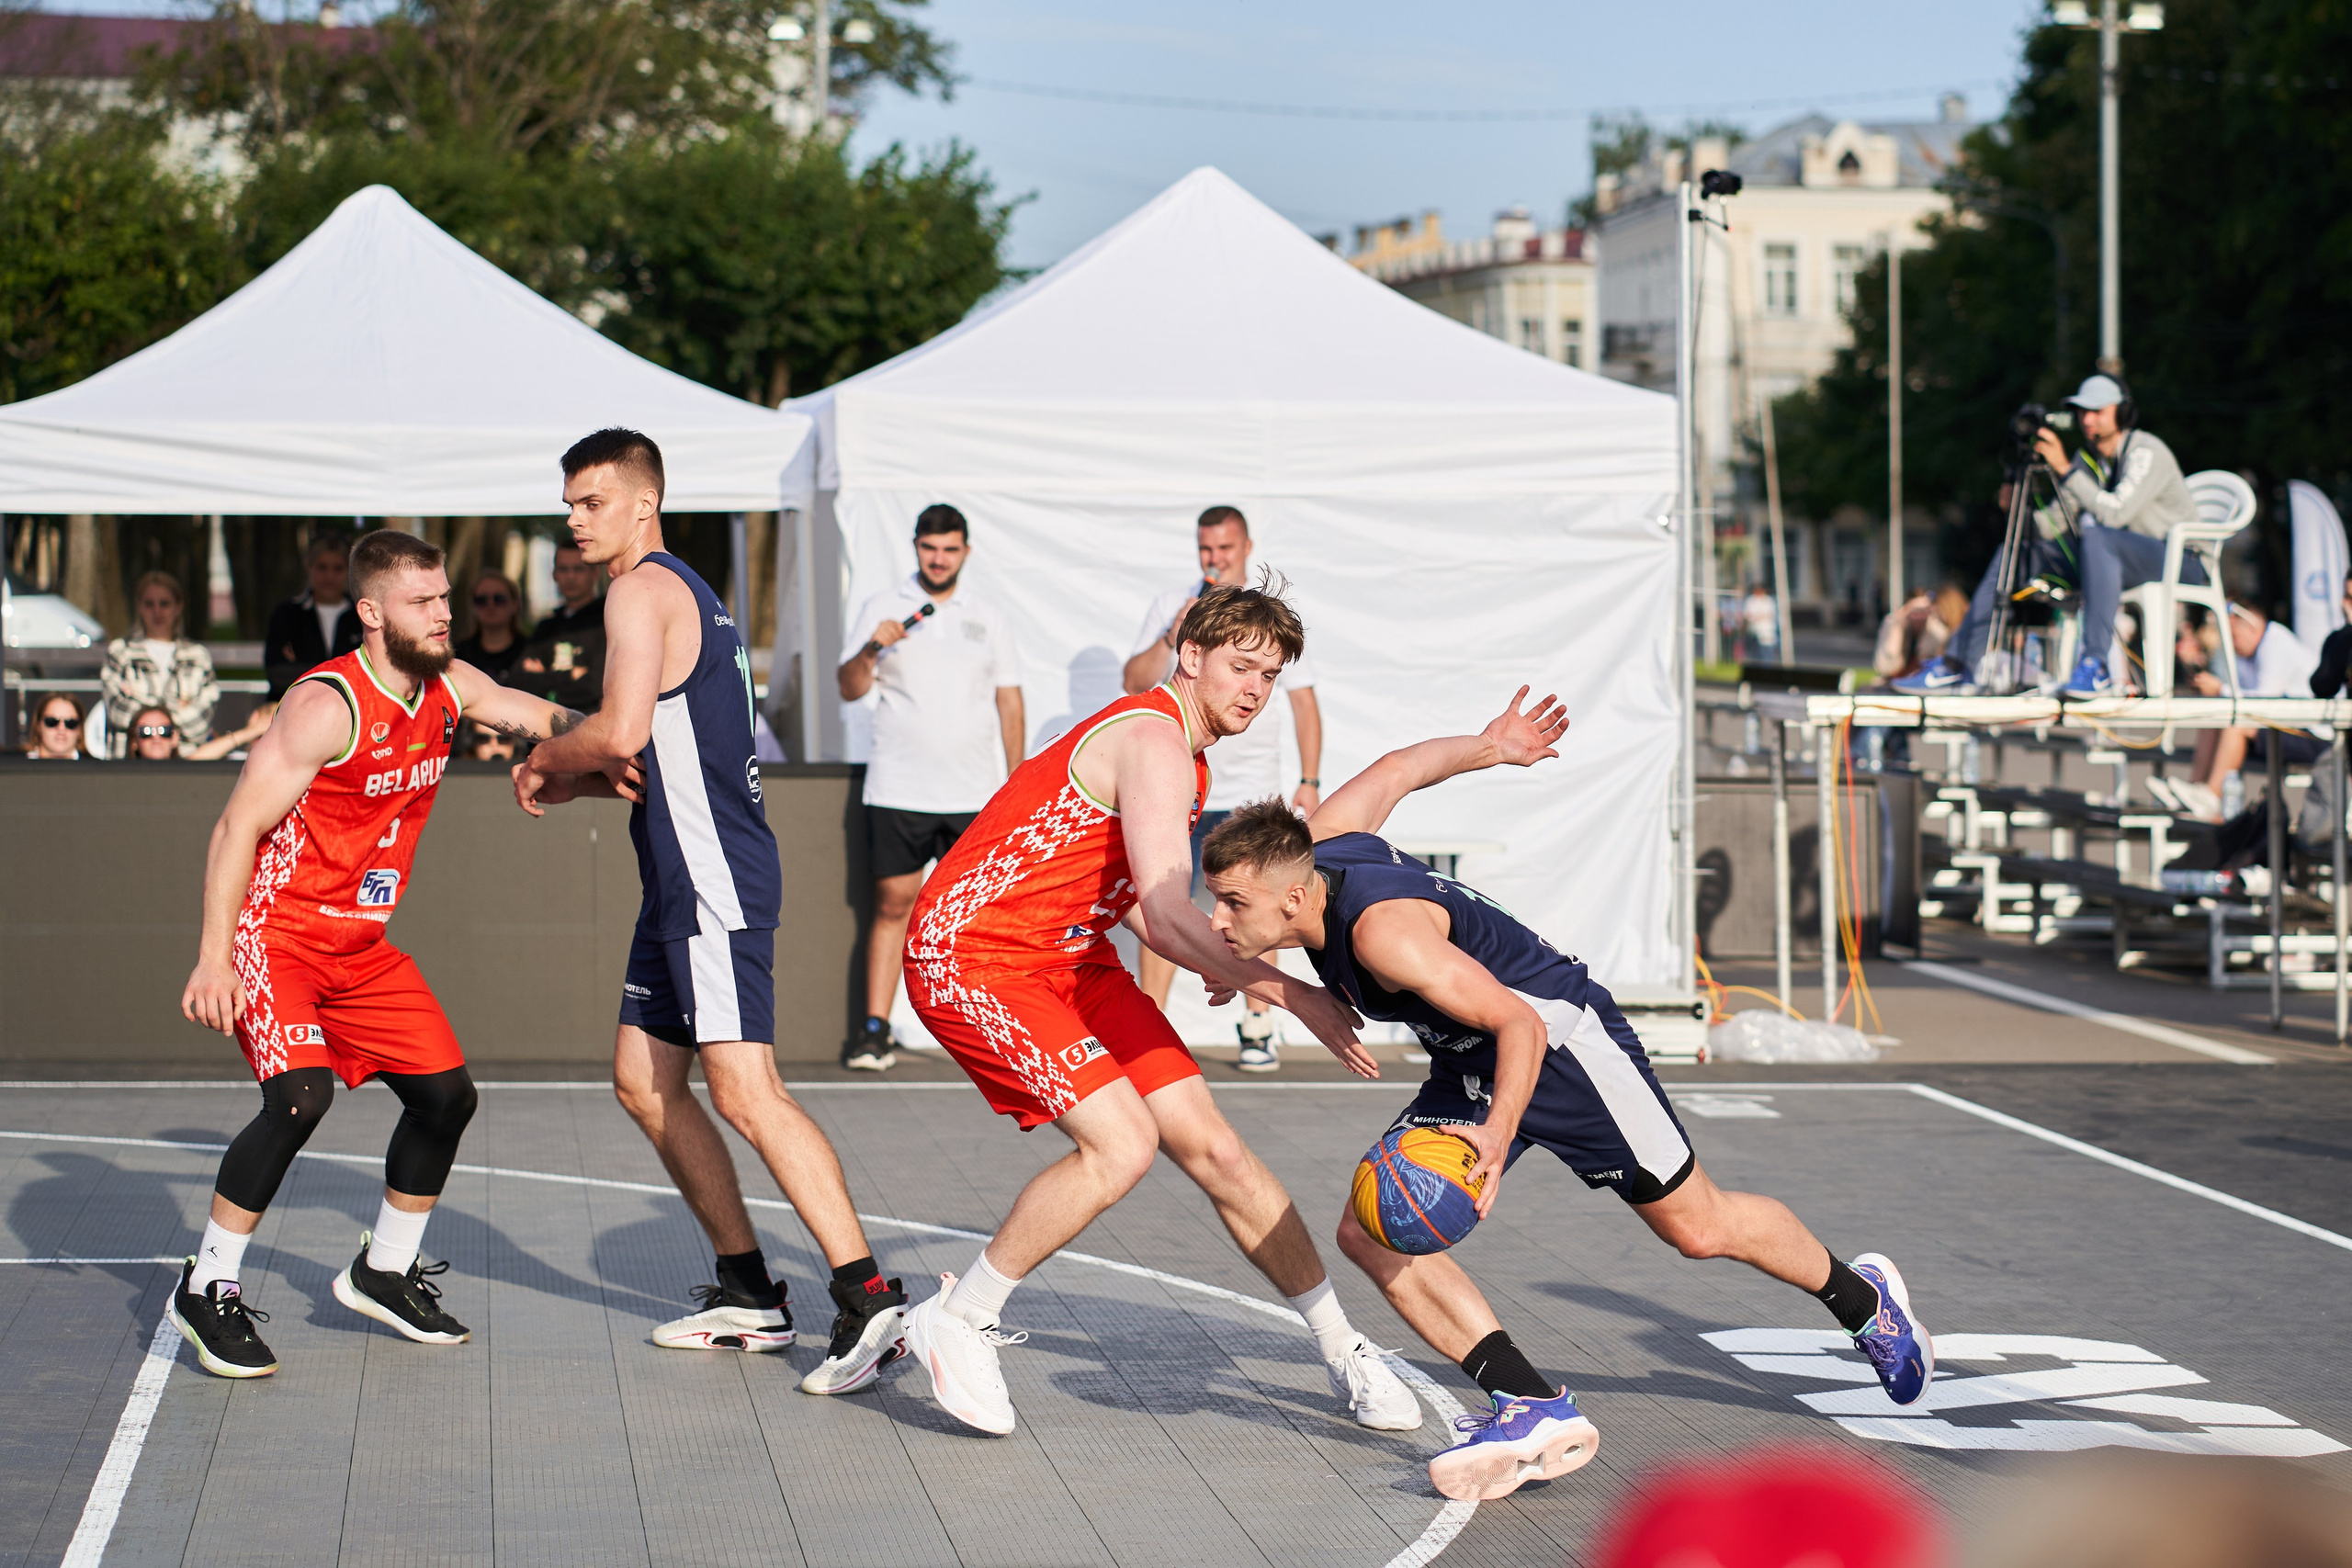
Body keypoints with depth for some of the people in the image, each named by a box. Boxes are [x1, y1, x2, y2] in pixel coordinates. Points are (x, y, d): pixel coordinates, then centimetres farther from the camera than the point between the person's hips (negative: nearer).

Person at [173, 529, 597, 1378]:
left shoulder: (448, 686, 2)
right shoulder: (327, 705, -21)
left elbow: (538, 715, 20)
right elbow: (237, 826, -20)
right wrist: (213, 959, -24)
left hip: (359, 942, 8)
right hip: (272, 933, -8)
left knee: (446, 1092, 7)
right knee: (301, 1094, -26)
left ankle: (383, 1272, 26)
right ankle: (206, 1290, -11)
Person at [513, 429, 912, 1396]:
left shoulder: (643, 591, -10)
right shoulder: (687, 594, 22)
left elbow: (621, 734, -23)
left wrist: (545, 759, -3)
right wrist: (574, 781, 14)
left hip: (716, 881, -11)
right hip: (684, 880, 11)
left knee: (742, 1089, -18)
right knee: (642, 1079, 15)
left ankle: (870, 1300, -23)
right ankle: (749, 1293, 20)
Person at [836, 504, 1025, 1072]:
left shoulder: (989, 616, 11)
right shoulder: (881, 608, 5)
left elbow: (1009, 702, 13)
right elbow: (850, 689, 0)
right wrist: (871, 649, -20)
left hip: (975, 792, 1)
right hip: (898, 790, -1)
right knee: (892, 904, -3)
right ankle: (874, 1029, -1)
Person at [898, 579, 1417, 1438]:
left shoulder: (1182, 753, 13)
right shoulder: (1153, 742, -20)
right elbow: (1168, 919, -29)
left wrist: (1229, 969, 13)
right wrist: (1290, 992, -25)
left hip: (1071, 958, 9)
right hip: (970, 955, -9)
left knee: (1213, 1147, 2)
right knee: (1121, 1142, -24)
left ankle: (1344, 1351, 10)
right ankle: (954, 1321, -8)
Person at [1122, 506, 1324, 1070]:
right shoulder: (1169, 606, 7)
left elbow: (1304, 702, 8)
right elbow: (1136, 682, 1)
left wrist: (1310, 782, 2)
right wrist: (1172, 638, -15)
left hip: (1251, 790, 0)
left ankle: (1258, 1031, 9)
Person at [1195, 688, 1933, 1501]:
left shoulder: (1381, 930, -36)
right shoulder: (1318, 844, -12)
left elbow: (1519, 1024, -34)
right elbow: (1398, 770, 5)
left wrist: (1499, 1130, -45)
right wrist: (1487, 748, 20)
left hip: (1560, 1035, -8)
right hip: (1469, 1069, 8)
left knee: (1697, 1227, 7)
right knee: (1370, 1232, -11)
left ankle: (1861, 1297, 35)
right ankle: (1532, 1405, -16)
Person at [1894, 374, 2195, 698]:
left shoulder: (2147, 453, -15)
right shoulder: (2088, 458, 8)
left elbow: (2115, 512, -30)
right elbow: (2057, 521, 5)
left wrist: (2064, 468, -30)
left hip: (2178, 562, -8)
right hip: (2111, 559, 8)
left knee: (2095, 536, -37)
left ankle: (2096, 666, -40)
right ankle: (1956, 664, -3)